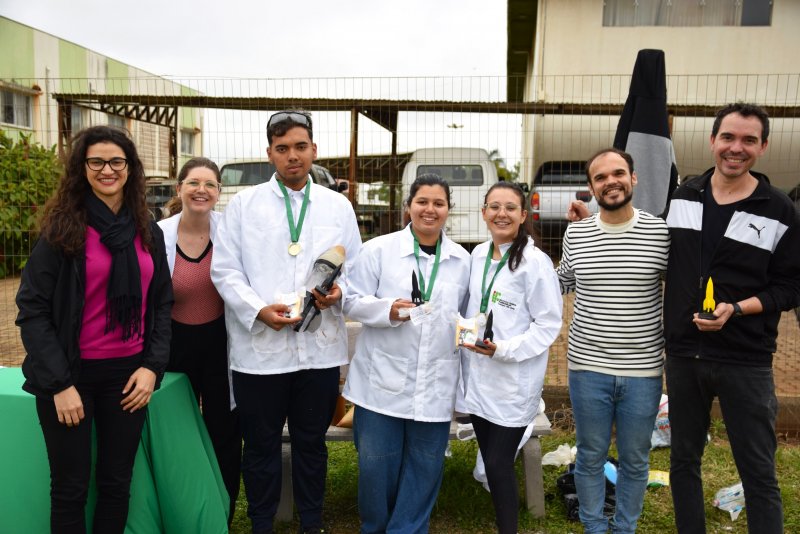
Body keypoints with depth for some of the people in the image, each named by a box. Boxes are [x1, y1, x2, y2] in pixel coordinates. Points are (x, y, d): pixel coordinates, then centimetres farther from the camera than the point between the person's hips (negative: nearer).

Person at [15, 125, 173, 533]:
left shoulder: (148, 231, 6)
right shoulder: (62, 227, -6)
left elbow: (161, 302, 9)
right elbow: (32, 308, -8)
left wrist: (152, 365, -3)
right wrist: (59, 383, -14)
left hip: (129, 373, 3)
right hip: (70, 374, -3)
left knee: (117, 483, 13)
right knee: (70, 489, 10)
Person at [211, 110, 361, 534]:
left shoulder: (339, 206, 8)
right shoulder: (243, 203, 3)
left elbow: (356, 268, 9)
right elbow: (224, 270, -2)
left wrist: (339, 292, -13)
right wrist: (259, 310, -17)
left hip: (320, 347, 2)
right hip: (259, 347, -1)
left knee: (312, 443, 16)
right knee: (261, 445, 13)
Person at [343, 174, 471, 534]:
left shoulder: (462, 260, 9)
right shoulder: (378, 249, -1)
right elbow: (352, 301, -4)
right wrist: (388, 310, -20)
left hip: (435, 386, 3)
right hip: (383, 381, -2)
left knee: (425, 468, 10)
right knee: (376, 465, 7)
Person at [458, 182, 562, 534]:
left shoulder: (535, 262, -13)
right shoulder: (478, 255, 7)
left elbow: (549, 325, -13)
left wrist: (503, 349, -21)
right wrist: (465, 336, 8)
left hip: (513, 383, -6)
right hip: (478, 378, 6)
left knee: (499, 464, 0)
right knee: (490, 463, 15)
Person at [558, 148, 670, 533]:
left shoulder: (661, 232, -6)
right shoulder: (575, 234, 0)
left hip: (643, 370, -1)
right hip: (588, 367, 1)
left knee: (635, 460, 16)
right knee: (590, 457, 14)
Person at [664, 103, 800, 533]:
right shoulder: (680, 198, 5)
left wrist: (736, 309, -18)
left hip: (746, 361, -3)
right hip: (682, 355, 3)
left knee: (759, 473, 5)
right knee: (683, 461, 15)